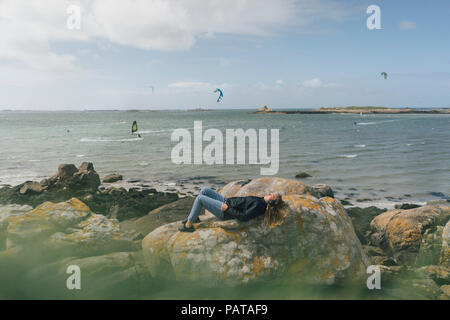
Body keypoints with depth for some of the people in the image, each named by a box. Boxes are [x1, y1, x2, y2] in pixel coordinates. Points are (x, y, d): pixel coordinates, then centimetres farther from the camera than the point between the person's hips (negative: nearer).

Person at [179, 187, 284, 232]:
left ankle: (189, 224, 4)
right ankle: (194, 217, 20)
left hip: (224, 212, -9)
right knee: (204, 190, 9)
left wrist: (227, 208, -21)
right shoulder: (261, 200, 4)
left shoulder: (259, 206, -23)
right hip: (226, 201, 9)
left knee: (199, 198, -12)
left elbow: (243, 216, -27)